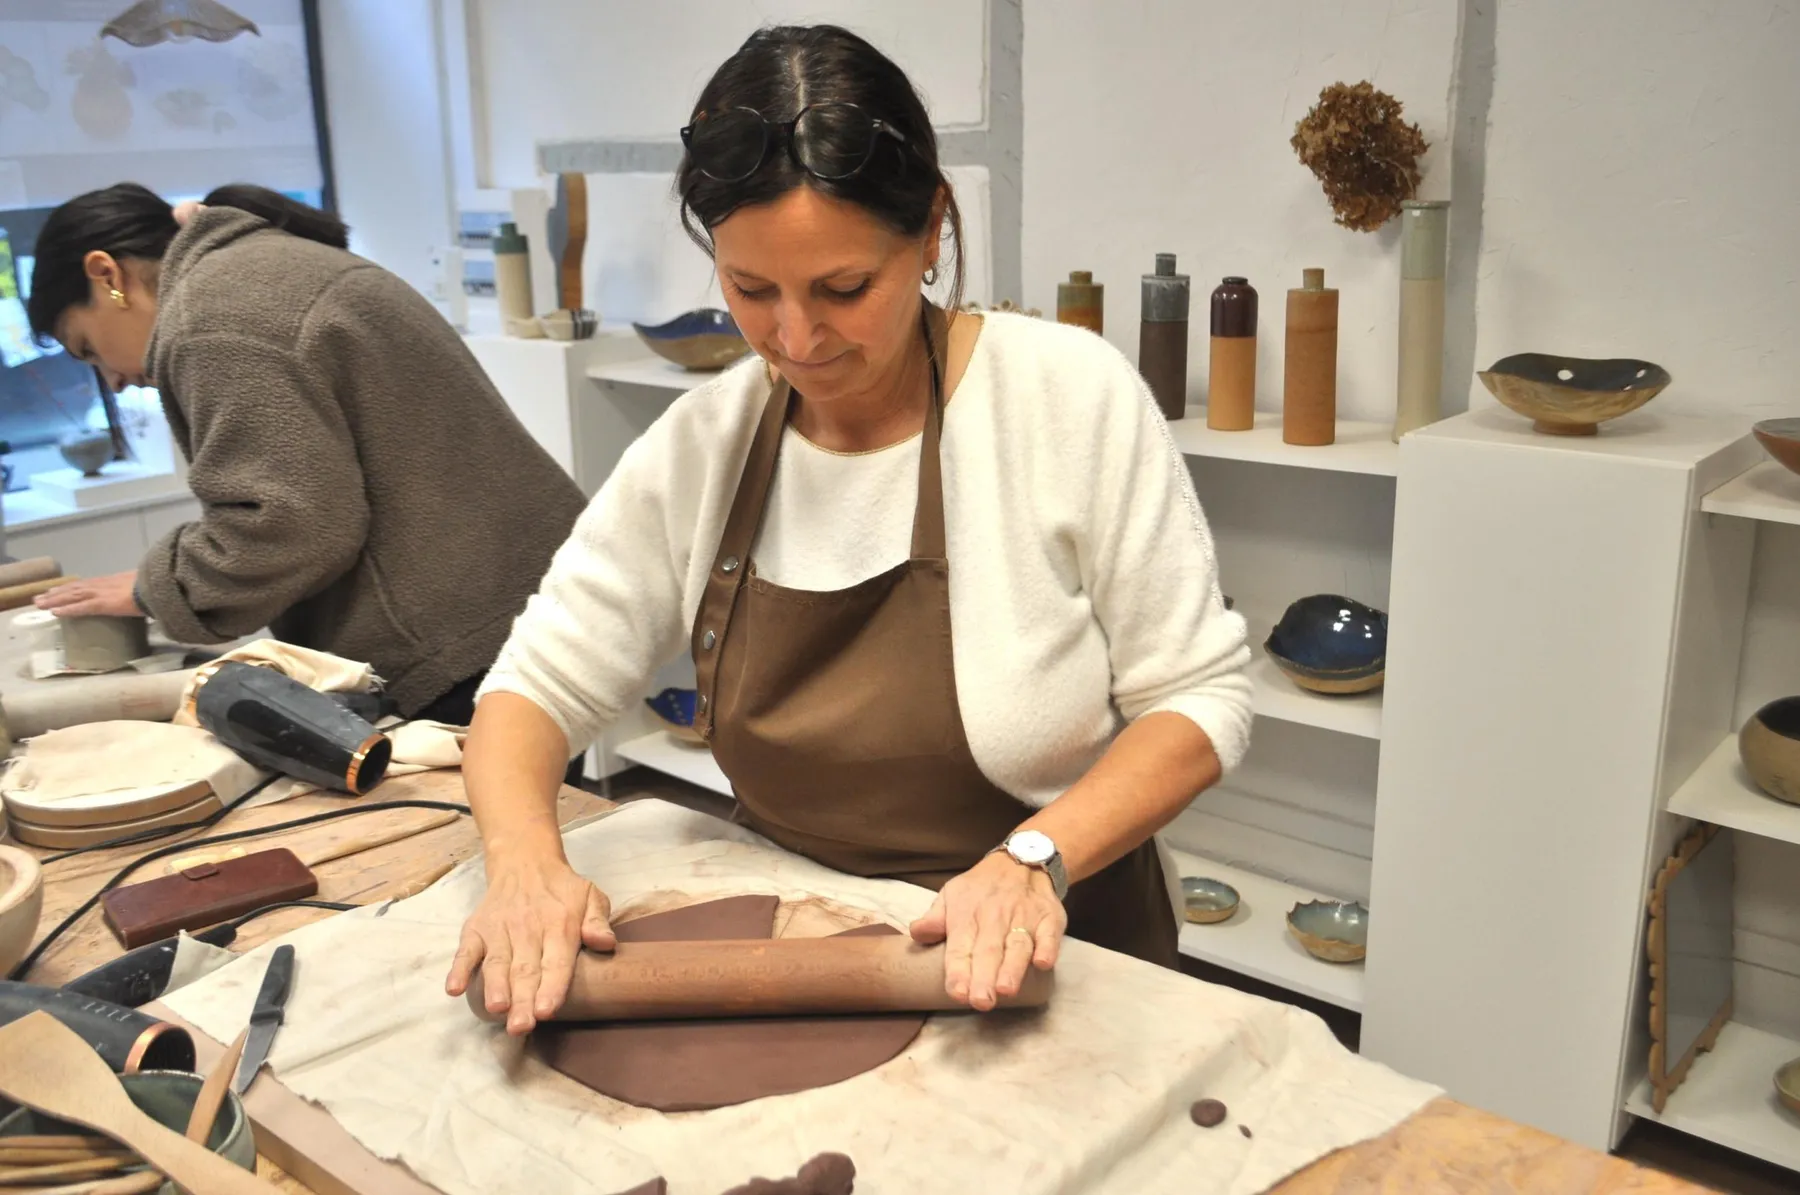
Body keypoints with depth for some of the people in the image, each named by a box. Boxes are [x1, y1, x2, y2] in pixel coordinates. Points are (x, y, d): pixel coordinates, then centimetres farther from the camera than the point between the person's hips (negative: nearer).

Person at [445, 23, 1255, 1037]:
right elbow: (538, 685, 0)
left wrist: (1035, 857, -24)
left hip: (1051, 964, -1)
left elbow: (1199, 696, -9)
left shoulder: (1073, 396, -13)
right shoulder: (699, 446, -4)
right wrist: (526, 855, -19)